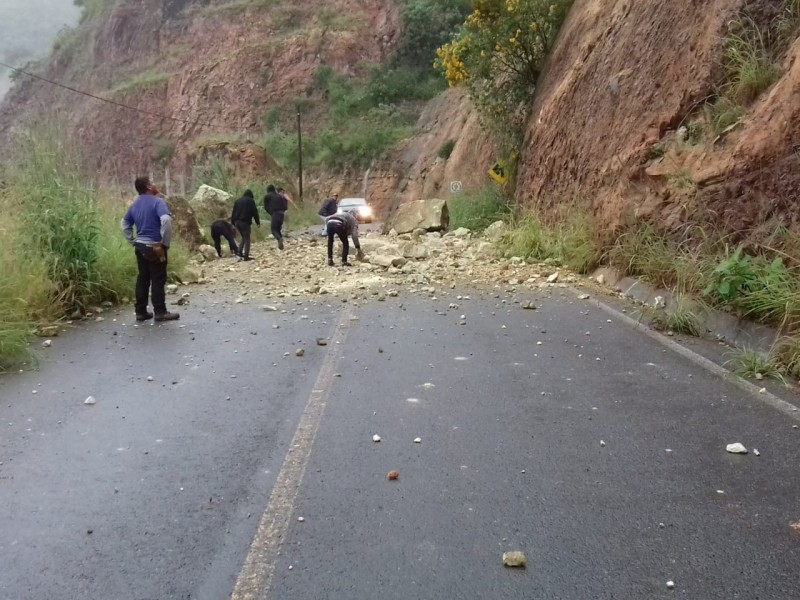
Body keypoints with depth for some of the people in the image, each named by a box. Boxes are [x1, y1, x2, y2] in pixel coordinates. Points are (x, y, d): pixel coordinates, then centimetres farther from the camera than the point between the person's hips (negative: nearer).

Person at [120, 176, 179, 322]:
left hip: (140, 246, 7)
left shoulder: (134, 205, 12)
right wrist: (165, 242, -17)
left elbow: (124, 224, 19)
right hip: (154, 246, -7)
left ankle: (141, 312, 15)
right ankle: (160, 312, 3)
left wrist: (133, 242, 19)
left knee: (142, 278, 12)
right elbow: (166, 220, -26)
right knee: (158, 279, -1)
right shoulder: (157, 202, -11)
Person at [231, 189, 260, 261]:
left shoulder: (238, 201, 17)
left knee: (243, 238, 20)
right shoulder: (251, 201, 1)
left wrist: (233, 222, 20)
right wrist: (258, 222, 2)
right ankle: (246, 256, -10)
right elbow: (255, 212, -2)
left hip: (237, 222, 6)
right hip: (245, 222, -6)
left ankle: (240, 253, 10)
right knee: (247, 239, -2)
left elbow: (233, 213, 16)